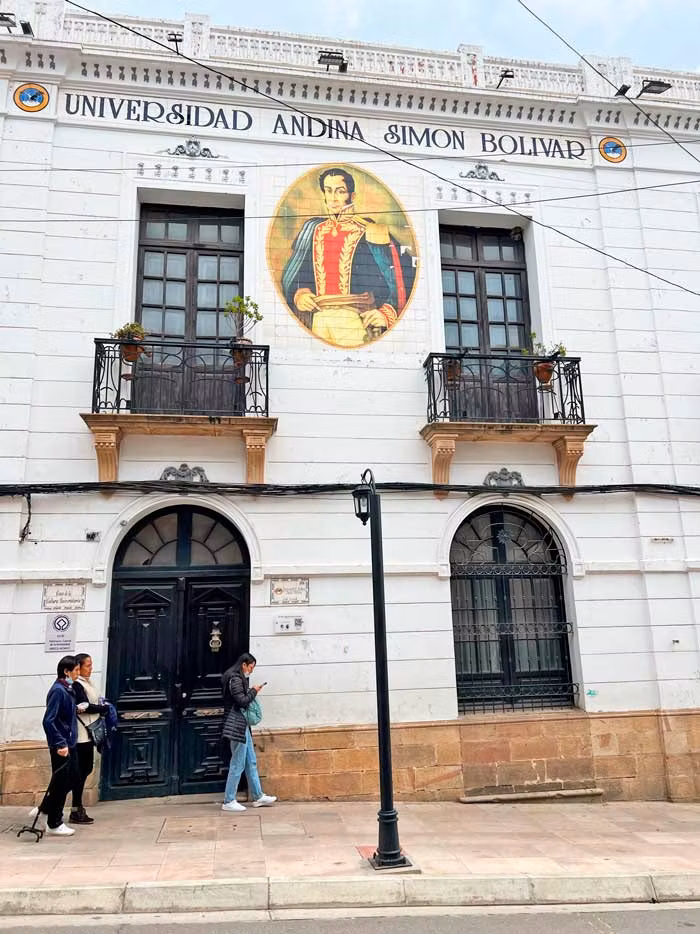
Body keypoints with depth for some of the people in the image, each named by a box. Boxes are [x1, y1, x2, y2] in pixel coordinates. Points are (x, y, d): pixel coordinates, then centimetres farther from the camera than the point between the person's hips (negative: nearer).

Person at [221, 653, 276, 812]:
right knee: (238, 764, -3)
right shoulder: (236, 679, -15)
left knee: (251, 762, 14)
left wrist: (251, 692, 7)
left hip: (243, 725, 11)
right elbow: (242, 701, -20)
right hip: (237, 725, -11)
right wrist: (254, 691, -7)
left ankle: (258, 797, 21)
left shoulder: (239, 678, 16)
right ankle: (228, 802, 5)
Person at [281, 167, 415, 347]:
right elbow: (290, 276, 22)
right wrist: (298, 295, 2)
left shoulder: (372, 233, 5)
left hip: (357, 322, -3)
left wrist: (386, 314, -12)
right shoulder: (313, 229, 18)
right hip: (318, 321, 3)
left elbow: (400, 281, 1)